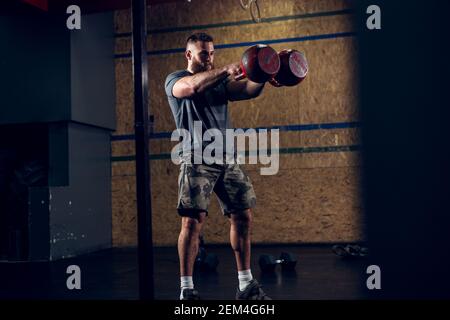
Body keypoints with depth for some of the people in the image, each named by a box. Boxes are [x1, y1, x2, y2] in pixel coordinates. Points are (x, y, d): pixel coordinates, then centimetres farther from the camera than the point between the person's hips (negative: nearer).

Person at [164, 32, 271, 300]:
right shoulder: (175, 80, 5)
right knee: (193, 220, -12)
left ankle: (246, 284, 14)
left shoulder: (220, 81, 19)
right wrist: (227, 70, -31)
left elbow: (248, 90, 0)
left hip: (227, 159, 6)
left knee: (243, 216, 4)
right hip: (197, 159, -5)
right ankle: (187, 288, -2)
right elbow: (193, 87, -21)